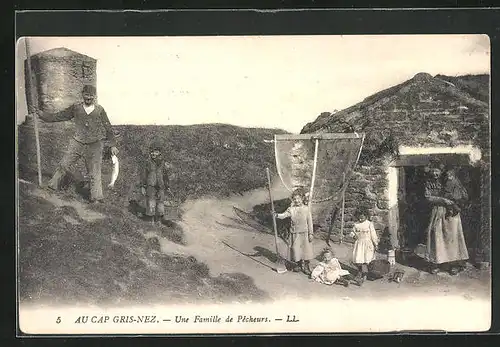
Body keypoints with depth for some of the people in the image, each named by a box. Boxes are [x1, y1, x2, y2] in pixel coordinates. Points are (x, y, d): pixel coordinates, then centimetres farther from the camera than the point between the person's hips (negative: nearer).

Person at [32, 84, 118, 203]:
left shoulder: (99, 110, 0)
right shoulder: (76, 108, 4)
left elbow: (108, 128, 5)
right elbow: (60, 116, 10)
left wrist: (113, 145, 5)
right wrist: (43, 115, 3)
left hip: (94, 145, -2)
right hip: (77, 143, 2)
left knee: (94, 173, 1)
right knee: (63, 165, 1)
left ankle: (97, 197, 9)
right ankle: (53, 185, 18)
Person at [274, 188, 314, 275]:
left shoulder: (306, 209, -4)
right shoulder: (291, 209, -1)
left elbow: (310, 222, -2)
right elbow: (284, 215, -10)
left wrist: (310, 233, -3)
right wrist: (277, 215, -31)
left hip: (304, 233, -2)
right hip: (295, 233, 2)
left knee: (306, 249, 2)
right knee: (296, 249, 8)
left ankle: (306, 266, 15)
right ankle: (298, 264, 26)